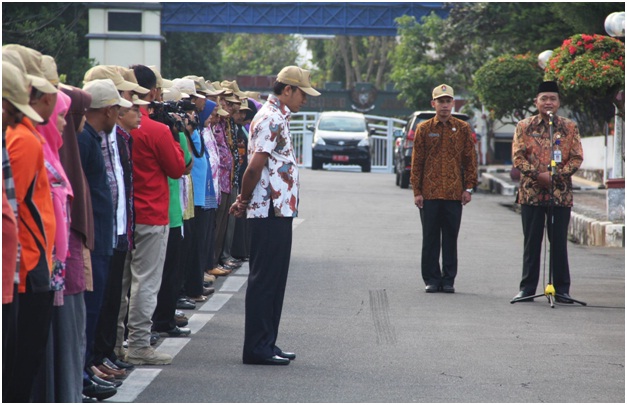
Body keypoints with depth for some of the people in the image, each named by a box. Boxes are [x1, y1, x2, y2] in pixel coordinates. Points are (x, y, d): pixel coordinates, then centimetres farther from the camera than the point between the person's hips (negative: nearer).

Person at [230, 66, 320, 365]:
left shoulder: (276, 117, 19)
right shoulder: (272, 119, -14)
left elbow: (256, 167, 18)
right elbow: (255, 166, -21)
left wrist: (244, 201, 9)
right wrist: (244, 200, -9)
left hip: (278, 211, 10)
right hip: (271, 212, -10)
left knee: (274, 280, 13)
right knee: (264, 279, -6)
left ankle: (266, 344, 18)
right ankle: (257, 348, -2)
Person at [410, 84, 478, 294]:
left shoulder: (463, 129, 6)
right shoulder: (424, 129, 5)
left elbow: (470, 160, 7)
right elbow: (417, 162, 4)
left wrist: (468, 188, 0)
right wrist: (417, 191, -1)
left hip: (454, 193, 0)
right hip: (429, 193, 0)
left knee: (450, 238, 4)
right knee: (430, 238, 3)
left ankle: (449, 280, 11)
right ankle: (432, 279, 10)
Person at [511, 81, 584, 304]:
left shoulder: (570, 127, 6)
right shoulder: (524, 126, 5)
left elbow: (577, 158, 2)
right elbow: (518, 156, -1)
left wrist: (557, 175, -13)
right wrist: (538, 175, -15)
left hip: (561, 193, 0)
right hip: (531, 192, 0)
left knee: (559, 242, 1)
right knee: (531, 242, 4)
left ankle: (562, 288, 7)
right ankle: (527, 288, 10)